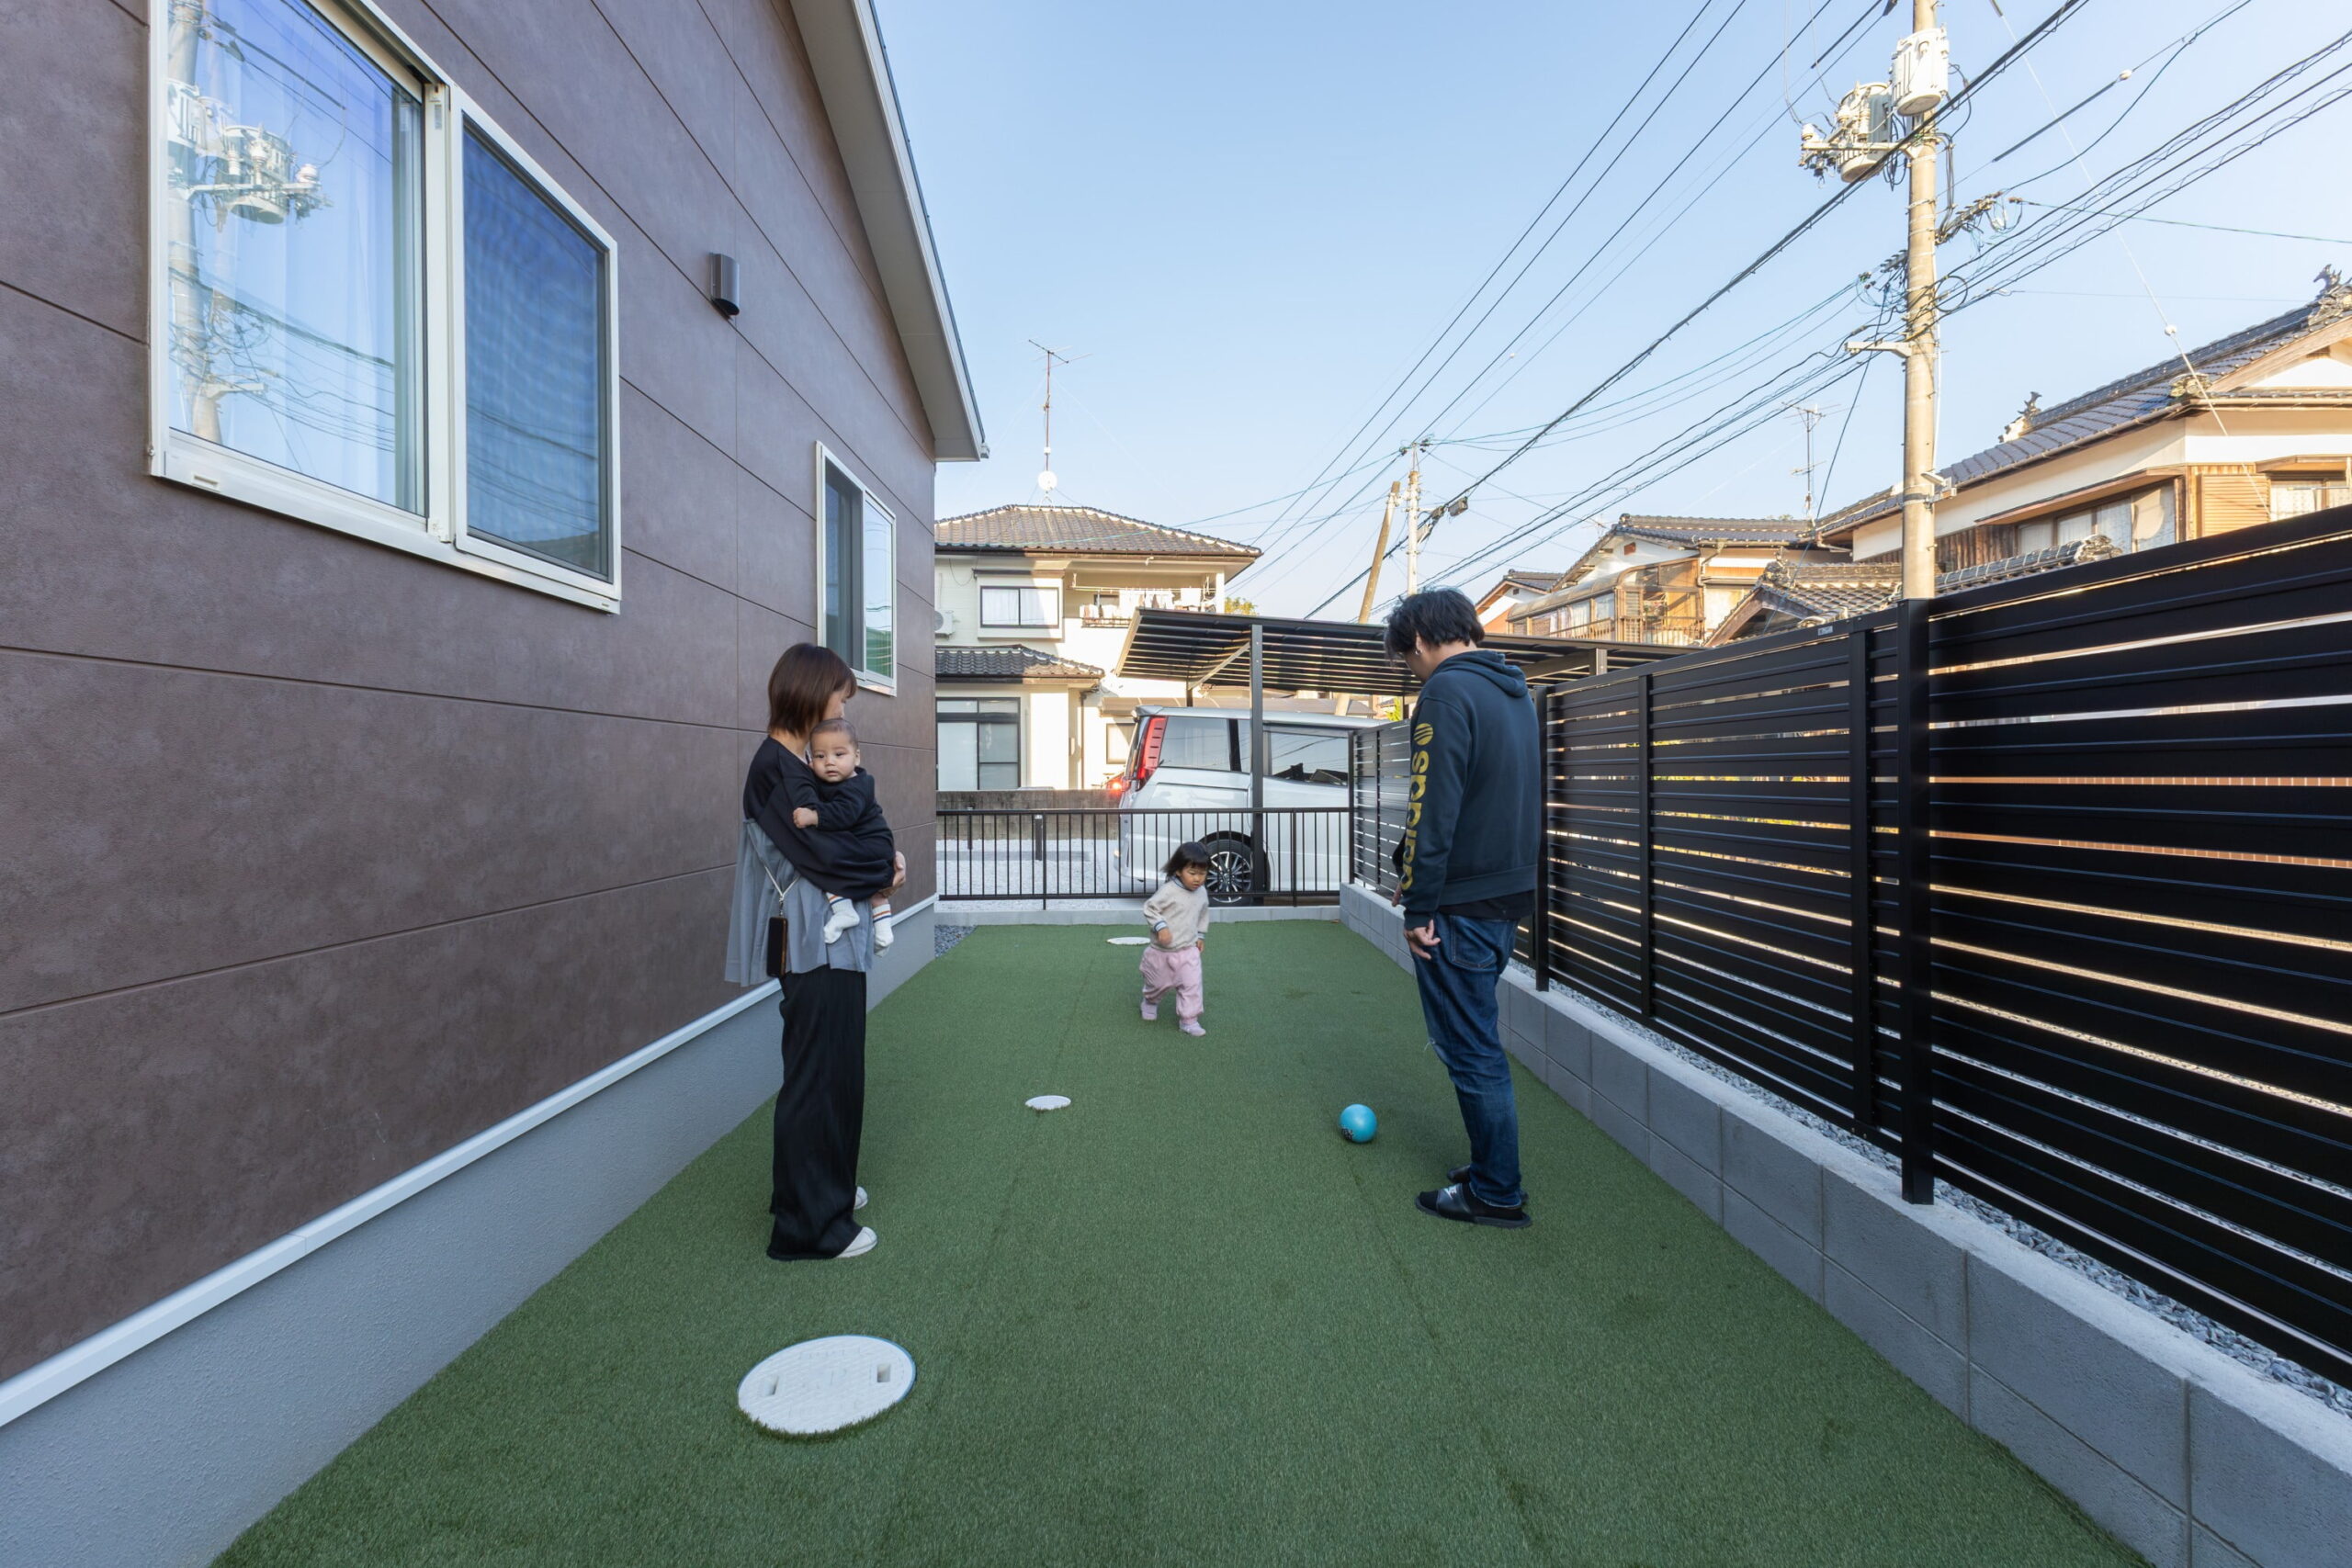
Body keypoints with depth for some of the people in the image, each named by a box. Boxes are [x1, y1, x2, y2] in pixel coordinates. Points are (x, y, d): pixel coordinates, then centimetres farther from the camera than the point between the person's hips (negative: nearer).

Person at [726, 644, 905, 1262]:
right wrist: (884, 873, -7)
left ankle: (823, 1186, 36)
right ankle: (808, 1223, 12)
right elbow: (819, 850, -22)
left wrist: (886, 856, -3)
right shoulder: (774, 765, -17)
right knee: (819, 1074, -1)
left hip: (835, 938, 10)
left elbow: (850, 828, 16)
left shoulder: (808, 760, 12)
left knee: (836, 1067, 19)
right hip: (814, 943, -10)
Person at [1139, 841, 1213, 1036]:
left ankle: (1189, 1020, 4)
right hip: (1162, 952, -3)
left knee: (1192, 984, -8)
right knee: (1159, 984, 16)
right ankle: (1150, 1002, 48)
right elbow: (1149, 908, -15)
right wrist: (1160, 927, -25)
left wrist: (1201, 936, 14)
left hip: (1189, 950, 3)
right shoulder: (1168, 891, -20)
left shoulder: (1202, 892, 0)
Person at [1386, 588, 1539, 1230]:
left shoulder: (1448, 691, -15)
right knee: (1477, 1040, 19)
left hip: (1461, 905, -9)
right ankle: (1491, 1168, 30)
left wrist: (1418, 905, -16)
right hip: (1509, 893, 9)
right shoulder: (1514, 694, 14)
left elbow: (1434, 809, -21)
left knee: (1470, 1050, 3)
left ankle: (1497, 1195, 15)